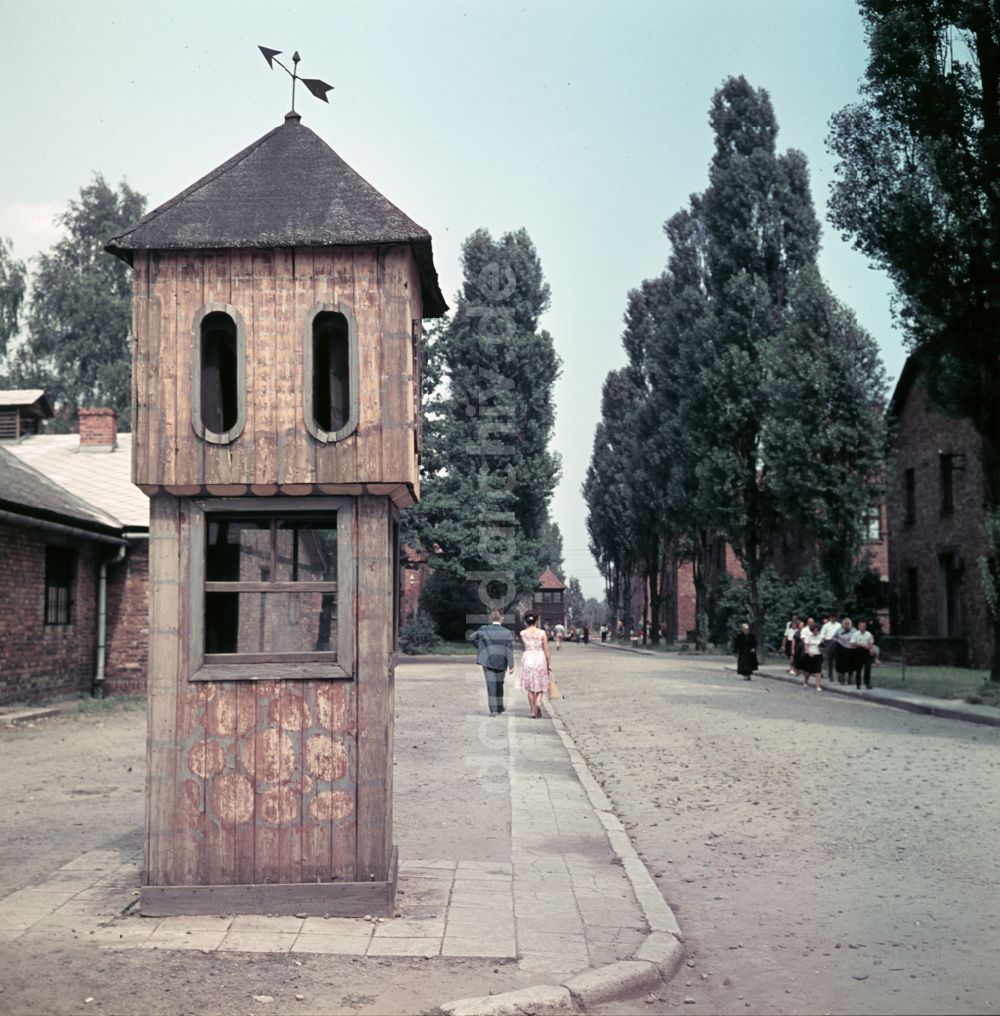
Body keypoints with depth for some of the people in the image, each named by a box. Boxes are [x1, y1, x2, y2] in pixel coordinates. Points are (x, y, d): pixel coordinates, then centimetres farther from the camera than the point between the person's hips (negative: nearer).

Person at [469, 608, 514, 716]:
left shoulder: (483, 630, -6)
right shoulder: (507, 632, -9)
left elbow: (472, 637, 10)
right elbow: (509, 649, -11)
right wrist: (511, 665, -9)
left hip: (487, 660, -1)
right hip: (501, 662, 1)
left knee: (491, 684, 2)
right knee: (499, 684, 18)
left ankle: (493, 709, -4)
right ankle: (499, 707, 28)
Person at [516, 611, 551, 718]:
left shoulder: (523, 633, -4)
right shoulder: (542, 633, -6)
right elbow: (546, 650, -4)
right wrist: (549, 664, 5)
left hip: (527, 659, 1)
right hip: (540, 659, -1)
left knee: (530, 688, 9)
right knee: (540, 685, 12)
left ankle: (533, 711, 9)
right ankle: (538, 703, -14)